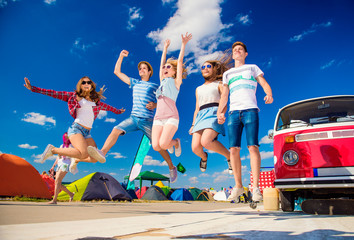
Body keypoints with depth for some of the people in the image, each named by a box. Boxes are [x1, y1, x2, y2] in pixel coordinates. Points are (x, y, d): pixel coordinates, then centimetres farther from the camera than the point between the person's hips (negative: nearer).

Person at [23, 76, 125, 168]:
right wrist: (33, 88, -1)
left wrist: (118, 111, 50)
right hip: (76, 128, -5)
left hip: (87, 133, 5)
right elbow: (55, 93, 4)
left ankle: (76, 160, 25)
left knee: (95, 158, -7)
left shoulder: (96, 101, 19)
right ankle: (53, 149, -9)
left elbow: (107, 107, 36)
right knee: (84, 153, -30)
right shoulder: (74, 95, 7)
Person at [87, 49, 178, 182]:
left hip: (147, 120, -3)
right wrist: (121, 56, 14)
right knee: (116, 130, -22)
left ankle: (172, 168, 13)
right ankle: (102, 153, -34)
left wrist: (154, 105, -13)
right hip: (133, 118, 4)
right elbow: (117, 72, 19)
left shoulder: (154, 86, 8)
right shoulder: (135, 83, 18)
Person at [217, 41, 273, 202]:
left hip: (250, 110, -2)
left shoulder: (252, 68, 24)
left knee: (253, 147, -14)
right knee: (234, 149, -6)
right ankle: (238, 186, 3)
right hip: (233, 112, 3)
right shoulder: (227, 74, 29)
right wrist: (219, 112, 3)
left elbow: (264, 84, 11)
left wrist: (269, 95, -13)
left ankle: (255, 187, -14)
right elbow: (224, 95, 21)